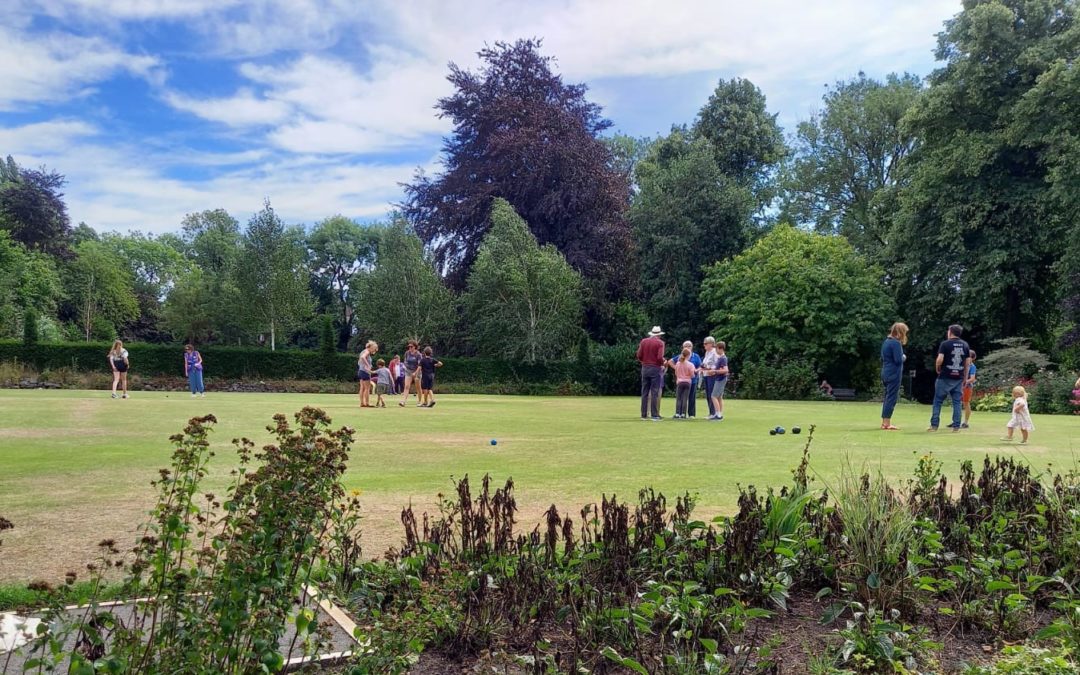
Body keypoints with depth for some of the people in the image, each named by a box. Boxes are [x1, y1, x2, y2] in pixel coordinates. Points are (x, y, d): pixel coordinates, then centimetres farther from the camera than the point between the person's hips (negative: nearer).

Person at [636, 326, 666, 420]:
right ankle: (654, 415, -3)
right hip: (656, 369, -4)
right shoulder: (660, 343, -6)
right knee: (655, 393, -2)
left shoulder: (644, 341, 6)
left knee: (645, 392, 8)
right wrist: (663, 363, 4)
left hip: (645, 368, 4)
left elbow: (639, 356, 2)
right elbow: (660, 357, -15)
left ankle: (644, 414, 9)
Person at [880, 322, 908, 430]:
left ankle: (884, 422, 19)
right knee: (892, 398, -6)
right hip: (894, 375, -9)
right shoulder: (896, 343, -15)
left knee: (888, 398, 15)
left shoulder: (886, 341, 13)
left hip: (886, 374, 9)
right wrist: (904, 357, -1)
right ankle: (887, 424, -6)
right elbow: (898, 360, -19)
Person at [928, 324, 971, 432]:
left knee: (938, 401, 3)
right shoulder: (965, 345, 8)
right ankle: (956, 426, 7)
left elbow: (939, 359, -17)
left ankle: (934, 425, 1)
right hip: (958, 378, 4)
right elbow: (968, 362, 8)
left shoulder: (945, 344, -8)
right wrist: (963, 376, 16)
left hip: (945, 377, -4)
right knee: (957, 402, 9)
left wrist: (938, 370, 1)